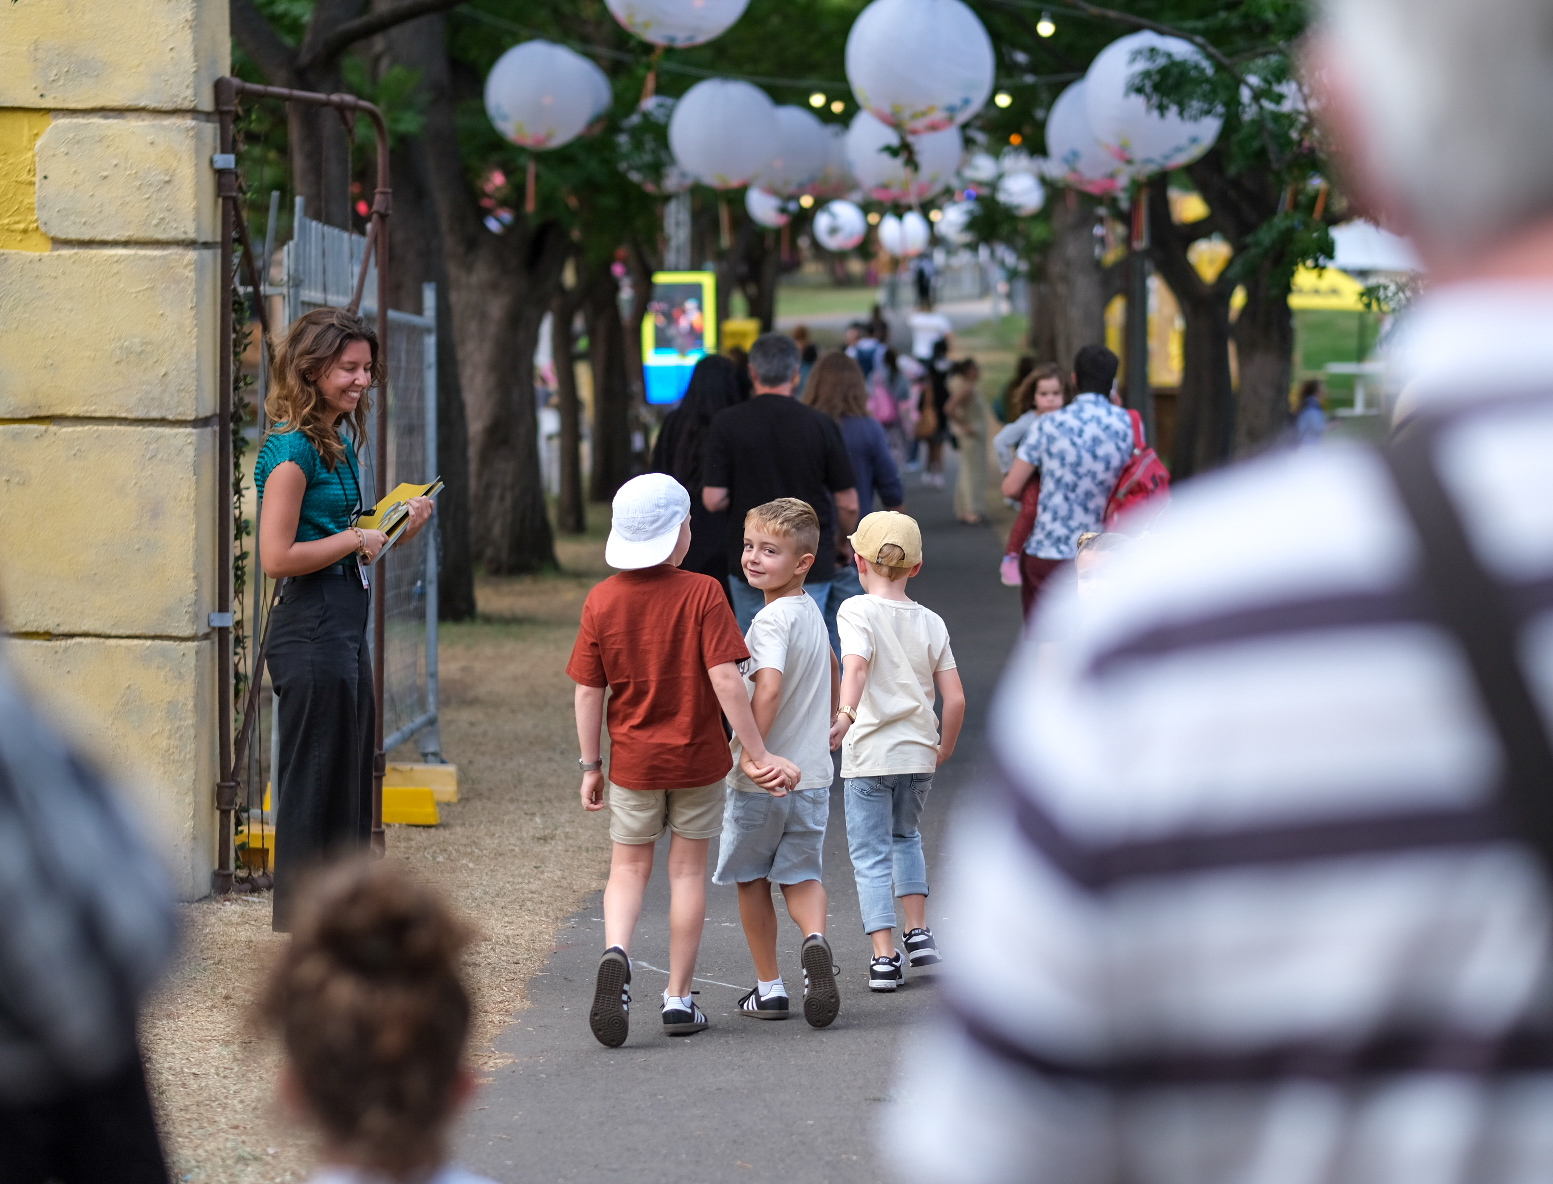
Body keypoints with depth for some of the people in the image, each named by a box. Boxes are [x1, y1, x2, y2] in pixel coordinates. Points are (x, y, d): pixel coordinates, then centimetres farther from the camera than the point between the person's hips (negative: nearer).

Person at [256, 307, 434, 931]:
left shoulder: (340, 442, 14)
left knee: (349, 782, 15)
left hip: (345, 625, 10)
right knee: (314, 784, -3)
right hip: (310, 628, -10)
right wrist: (355, 539, -10)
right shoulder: (293, 448, -14)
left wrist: (399, 528, 7)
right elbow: (277, 556, -20)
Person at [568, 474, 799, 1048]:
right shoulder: (702, 594, -12)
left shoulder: (601, 601, -5)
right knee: (688, 870, 10)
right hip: (698, 760, -1)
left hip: (632, 761, 2)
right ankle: (678, 998, 14)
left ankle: (616, 953, -16)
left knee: (628, 868, 13)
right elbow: (725, 680, -18)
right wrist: (756, 753, -12)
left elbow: (588, 692, -3)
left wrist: (590, 766, 6)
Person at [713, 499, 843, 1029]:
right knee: (802, 874, 11)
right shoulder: (811, 612, 8)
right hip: (811, 773, 7)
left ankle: (769, 988, 17)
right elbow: (830, 669, 26)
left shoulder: (771, 620, -20)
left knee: (751, 878, 11)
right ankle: (815, 938, -20)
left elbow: (768, 689, -34)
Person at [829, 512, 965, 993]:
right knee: (905, 836, 27)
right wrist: (945, 749, 17)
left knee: (871, 854, 3)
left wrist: (845, 714, -36)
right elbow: (955, 698, 3)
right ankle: (918, 932, 21)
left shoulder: (857, 611, -6)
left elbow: (856, 665, -26)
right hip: (918, 752, 4)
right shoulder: (931, 623, 5)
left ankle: (885, 956, -1)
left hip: (869, 754, -4)